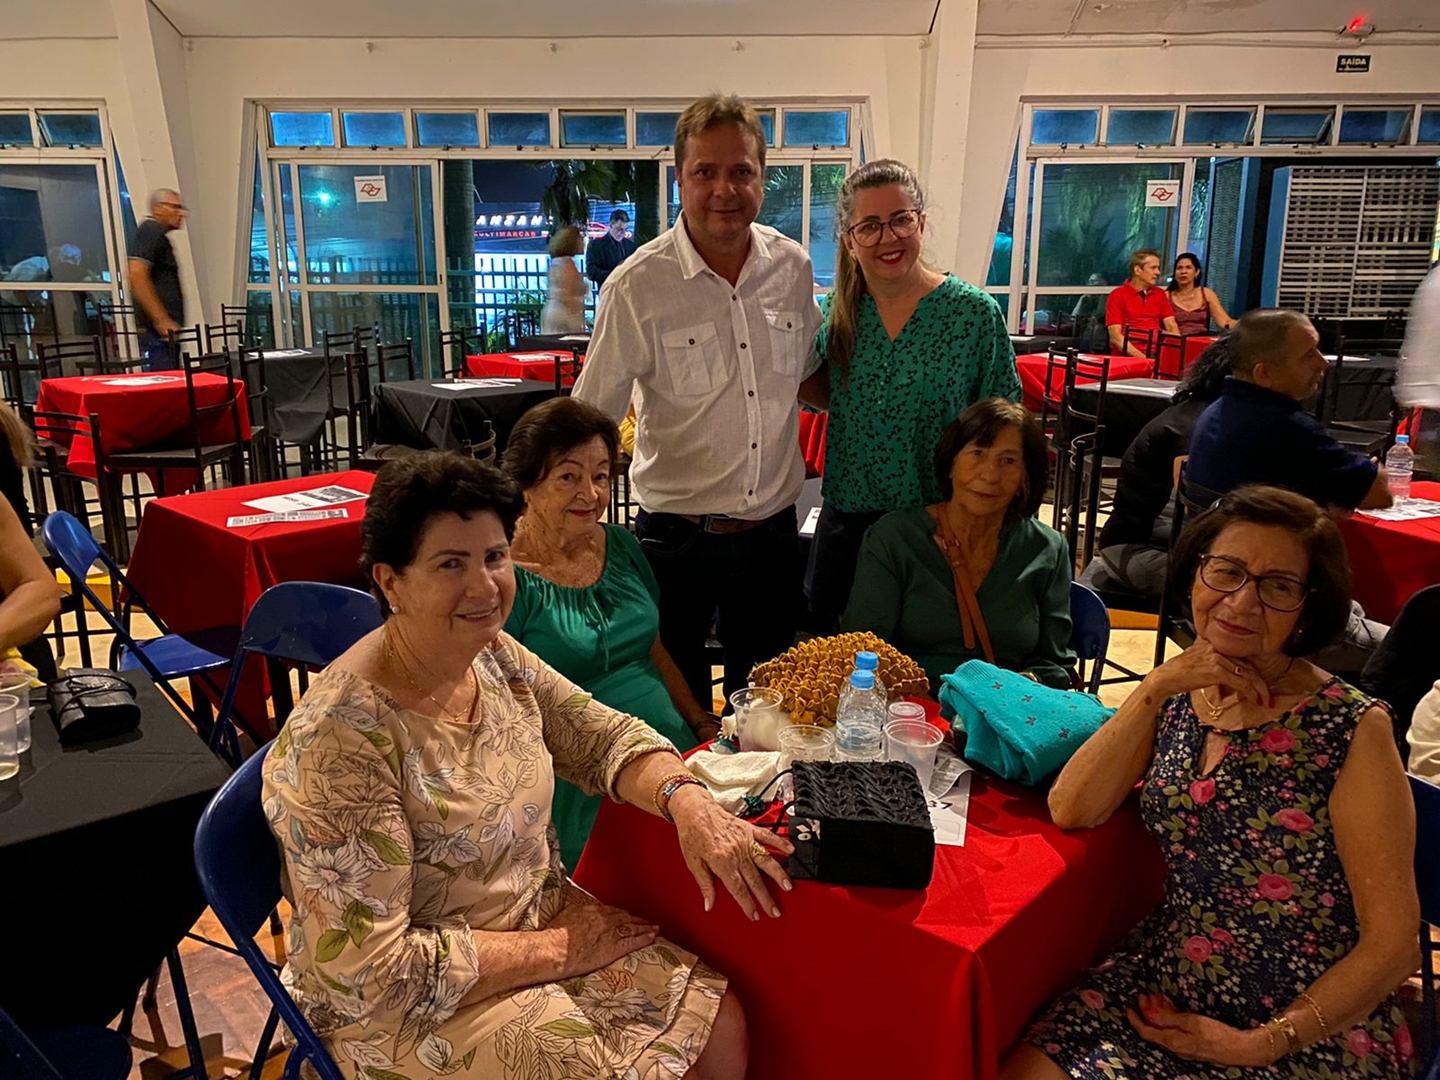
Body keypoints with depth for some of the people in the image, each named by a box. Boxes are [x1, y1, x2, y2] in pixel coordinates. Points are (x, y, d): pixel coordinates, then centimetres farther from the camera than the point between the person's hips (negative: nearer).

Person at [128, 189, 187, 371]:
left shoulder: (157, 234, 24)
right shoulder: (151, 231, -7)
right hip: (159, 329, -10)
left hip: (165, 329, 10)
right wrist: (161, 320, -23)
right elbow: (136, 276, -20)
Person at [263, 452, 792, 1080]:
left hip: (542, 916, 7)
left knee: (722, 1027, -2)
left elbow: (601, 736, 3)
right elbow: (370, 970, -25)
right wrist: (556, 949, -18)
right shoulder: (341, 737, -28)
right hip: (408, 1007, -6)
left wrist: (688, 803, -18)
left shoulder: (495, 655, -7)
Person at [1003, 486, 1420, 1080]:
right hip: (1165, 985, 4)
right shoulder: (1178, 694, -1)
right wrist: (1155, 687, -17)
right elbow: (1071, 809, -10)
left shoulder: (1352, 731, -15)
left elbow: (1392, 941, -12)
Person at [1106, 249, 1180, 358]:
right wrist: (1140, 356, -21)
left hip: (1155, 355, 5)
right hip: (1126, 357, -5)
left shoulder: (1160, 294, 17)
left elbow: (1172, 327, 10)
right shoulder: (1117, 295, 0)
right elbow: (1115, 336, -9)